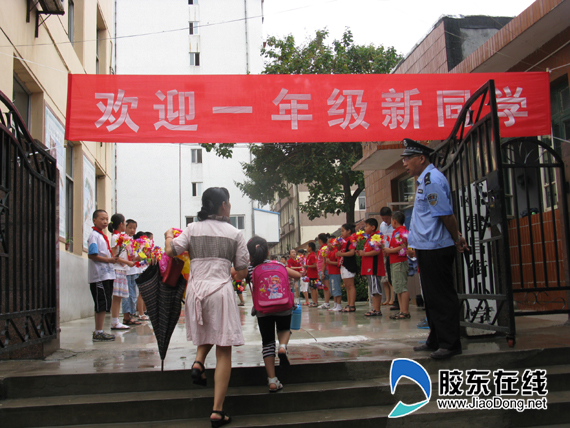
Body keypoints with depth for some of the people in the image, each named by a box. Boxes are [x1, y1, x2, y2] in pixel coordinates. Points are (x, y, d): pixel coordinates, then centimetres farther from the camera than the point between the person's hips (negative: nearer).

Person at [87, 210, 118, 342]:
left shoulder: (103, 235, 20)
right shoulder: (94, 235, -9)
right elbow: (92, 255, -18)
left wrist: (112, 258, 9)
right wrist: (108, 260, -18)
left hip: (107, 275, 10)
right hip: (99, 275, -9)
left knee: (105, 304, 11)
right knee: (102, 303, -9)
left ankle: (99, 331, 17)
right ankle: (98, 332, -4)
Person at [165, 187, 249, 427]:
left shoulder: (193, 229, 6)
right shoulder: (234, 233, 3)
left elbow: (170, 251, -4)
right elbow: (242, 271, 4)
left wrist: (168, 236, 18)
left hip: (195, 289, 3)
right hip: (220, 290, -3)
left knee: (206, 333, 31)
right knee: (224, 351, 2)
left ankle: (199, 361, 1)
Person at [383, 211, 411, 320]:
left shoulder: (402, 231, -13)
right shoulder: (396, 232, 18)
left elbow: (403, 248, -22)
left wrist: (390, 250, -13)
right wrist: (387, 251, 13)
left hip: (400, 262, -11)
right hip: (394, 262, 11)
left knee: (402, 287, -9)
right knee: (398, 288, 12)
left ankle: (405, 312, -7)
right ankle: (402, 311, 15)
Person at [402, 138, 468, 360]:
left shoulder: (432, 179, -16)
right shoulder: (425, 179, 16)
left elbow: (446, 214, -18)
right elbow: (444, 214, 19)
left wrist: (456, 240, -7)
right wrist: (457, 236, 13)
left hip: (436, 248, -11)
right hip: (427, 248, 11)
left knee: (442, 296, -4)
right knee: (432, 296, 16)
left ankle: (450, 343, 4)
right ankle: (435, 341, 26)